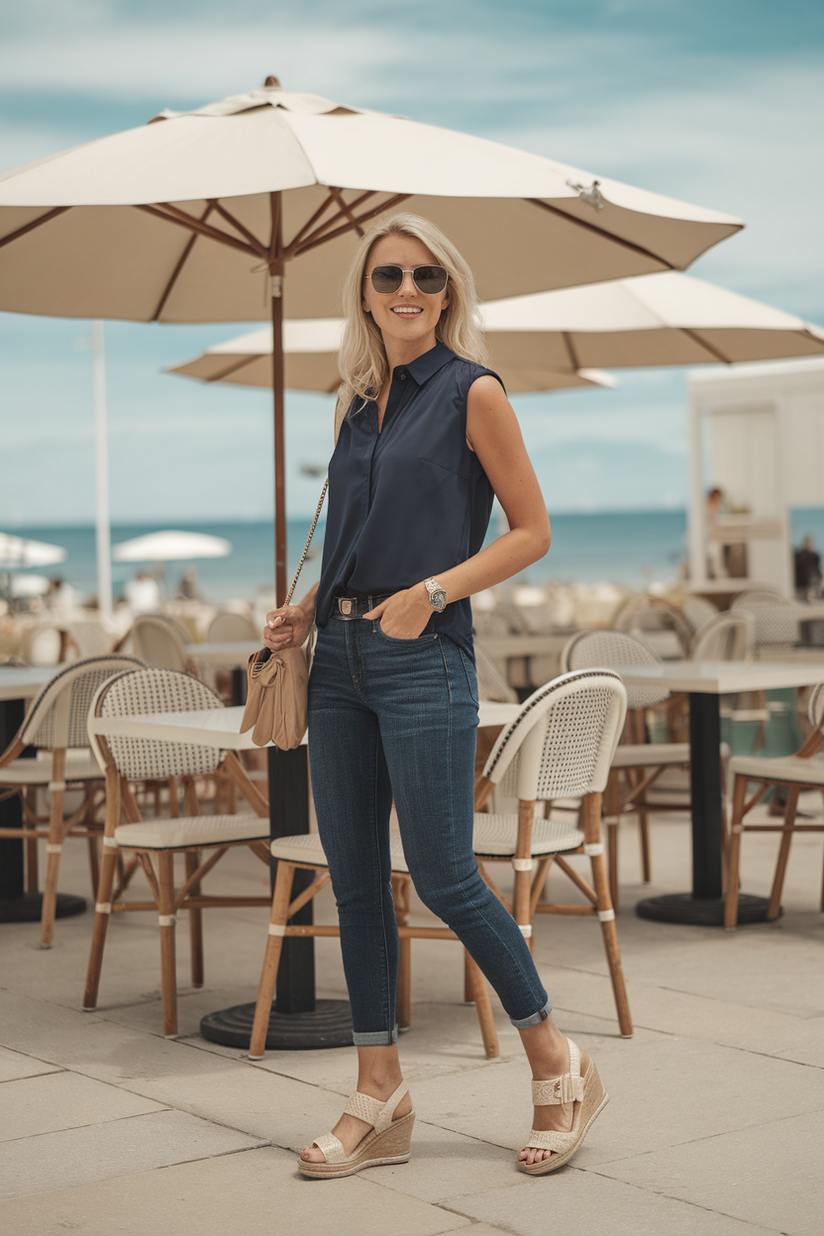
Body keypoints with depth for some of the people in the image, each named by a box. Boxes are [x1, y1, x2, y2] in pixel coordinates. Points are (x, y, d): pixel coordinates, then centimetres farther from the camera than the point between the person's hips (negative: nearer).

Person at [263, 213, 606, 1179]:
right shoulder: (359, 402, 15)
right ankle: (379, 1098, 15)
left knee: (443, 876, -5)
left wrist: (433, 591, -15)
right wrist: (306, 610, 7)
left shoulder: (473, 392, -3)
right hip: (340, 661, 7)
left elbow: (532, 530, -4)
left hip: (424, 662, -7)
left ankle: (558, 1064, 14)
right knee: (355, 877, 6)